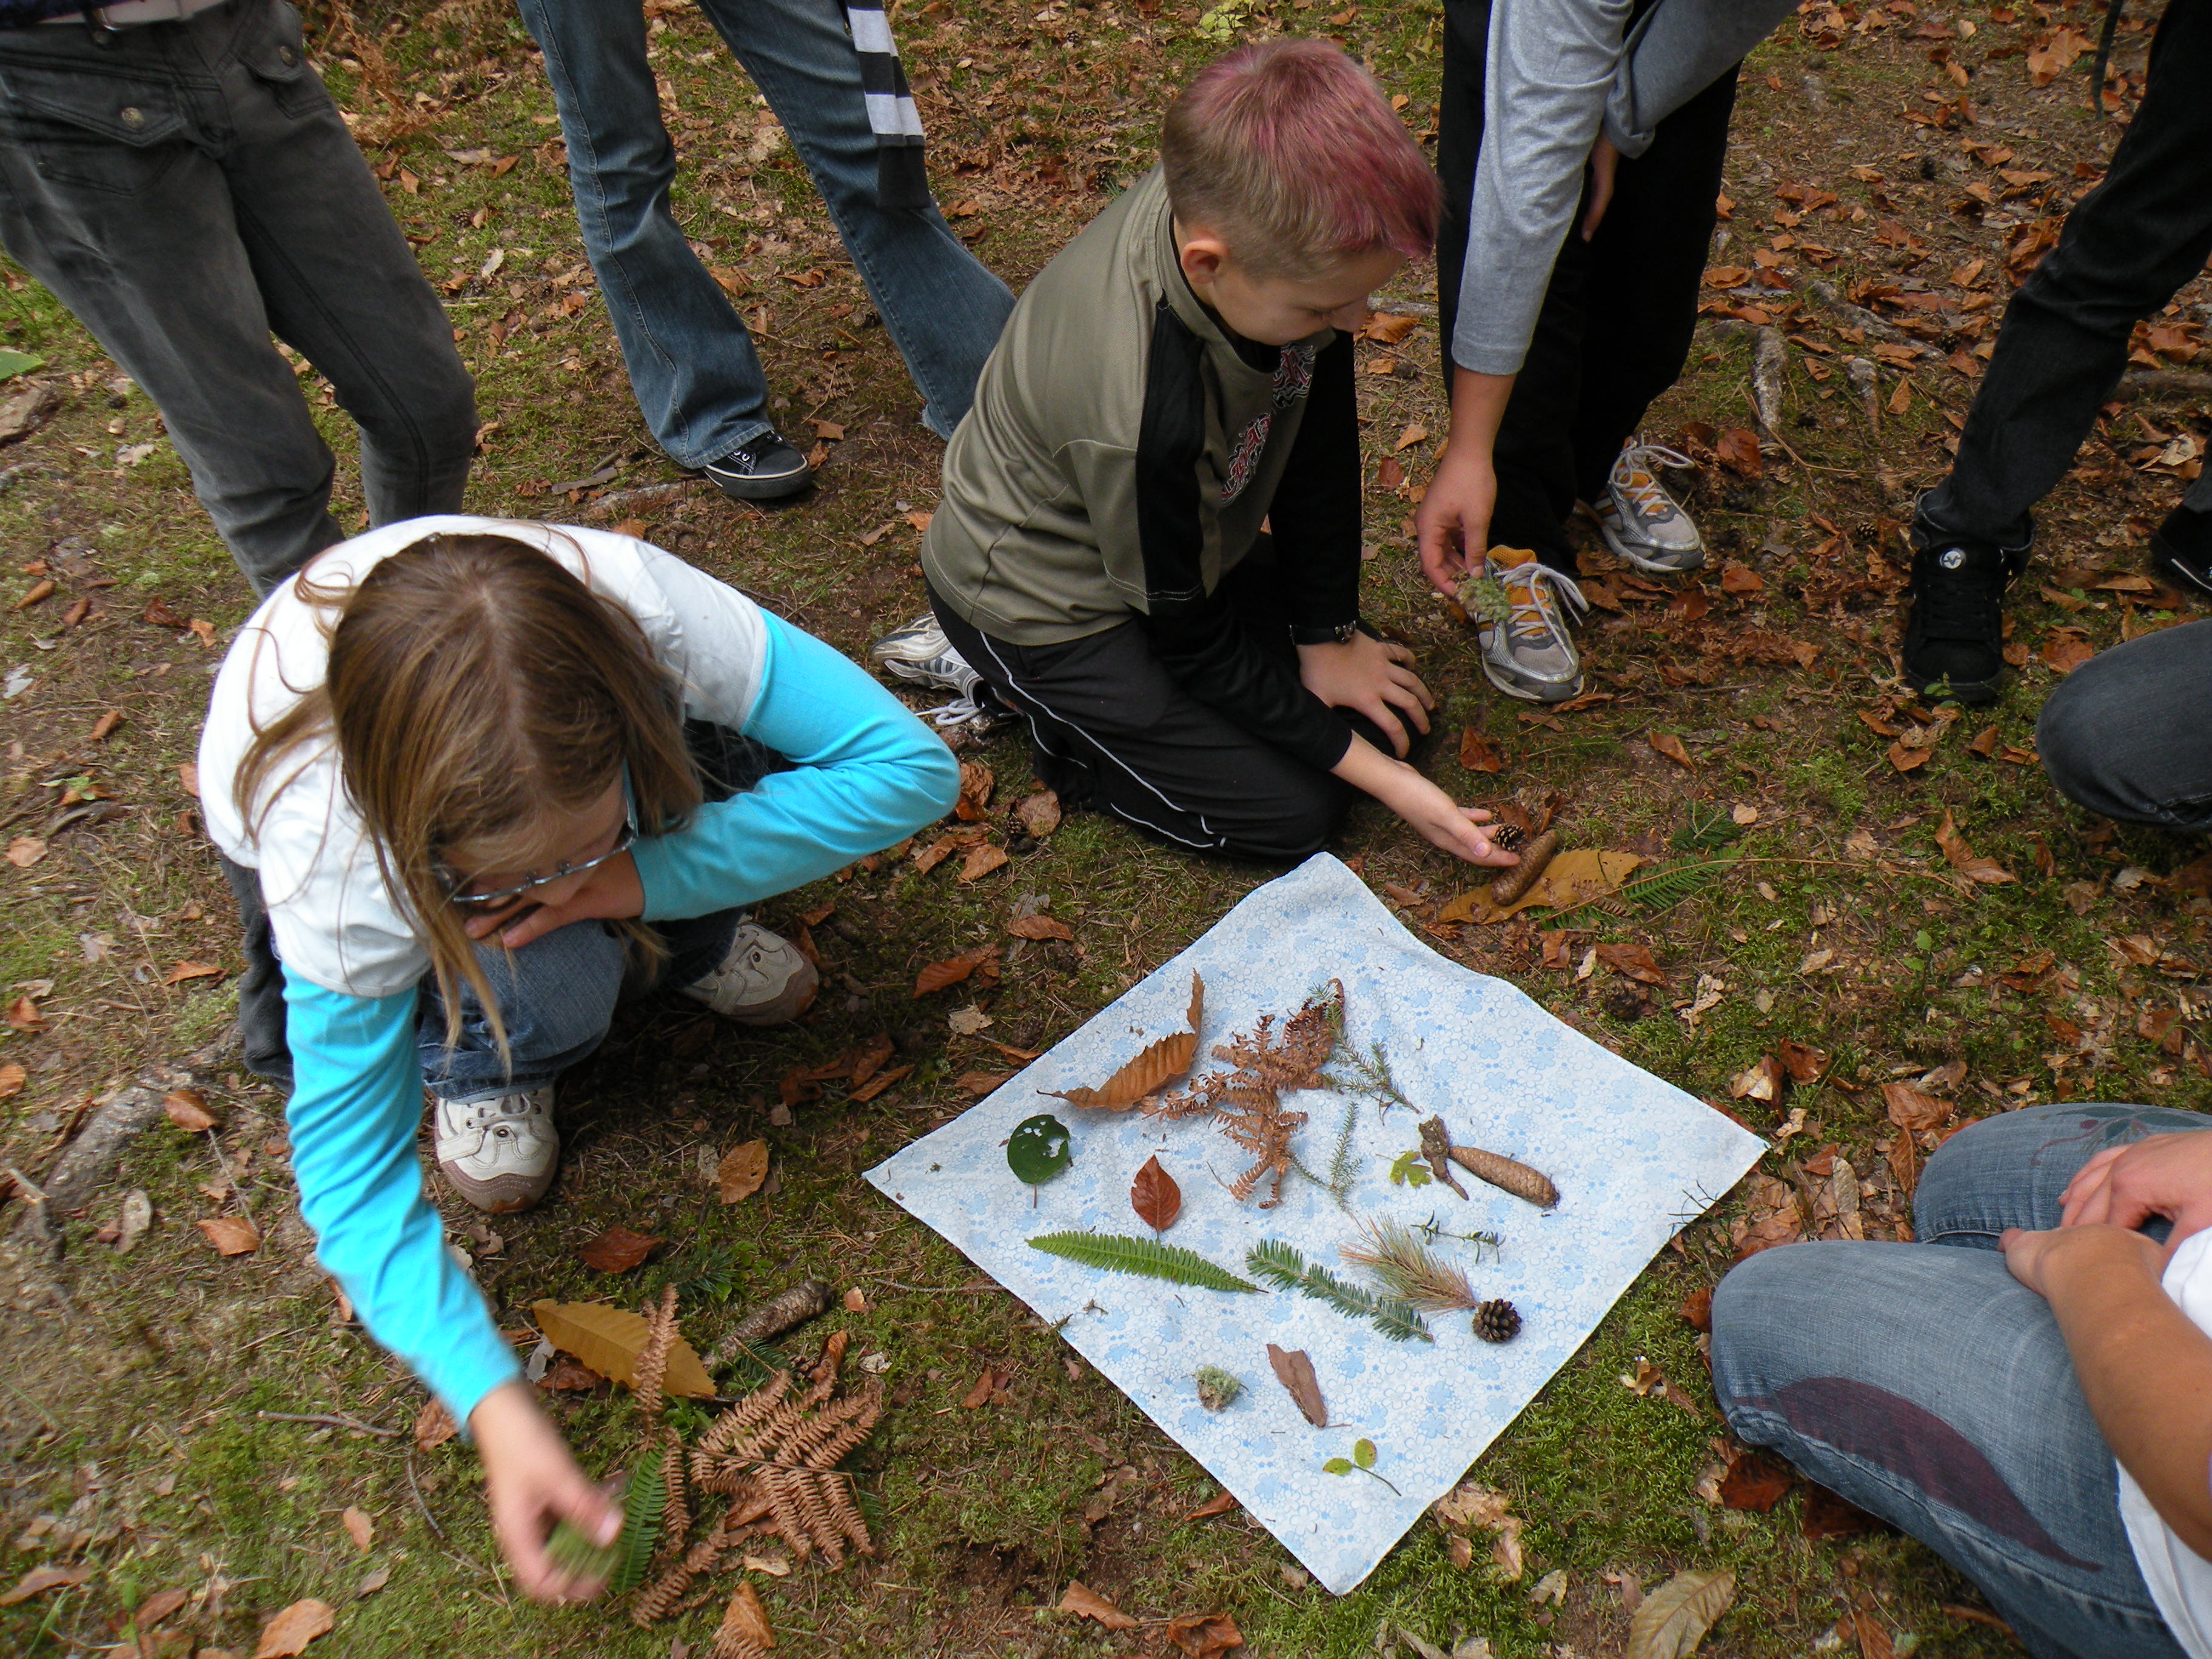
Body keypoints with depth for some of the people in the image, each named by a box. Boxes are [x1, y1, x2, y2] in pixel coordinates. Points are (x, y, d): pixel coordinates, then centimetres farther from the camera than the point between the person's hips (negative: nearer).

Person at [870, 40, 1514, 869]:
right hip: (1043, 604, -7)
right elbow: (1194, 646, -24)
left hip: (1189, 544, 8)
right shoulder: (1144, 418, -41)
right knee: (1294, 809, -7)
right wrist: (1375, 774, -19)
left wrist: (1329, 633, -3)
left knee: (1379, 708, 7)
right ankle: (997, 678, 4)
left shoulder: (1224, 207, -22)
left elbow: (1318, 434, -6)